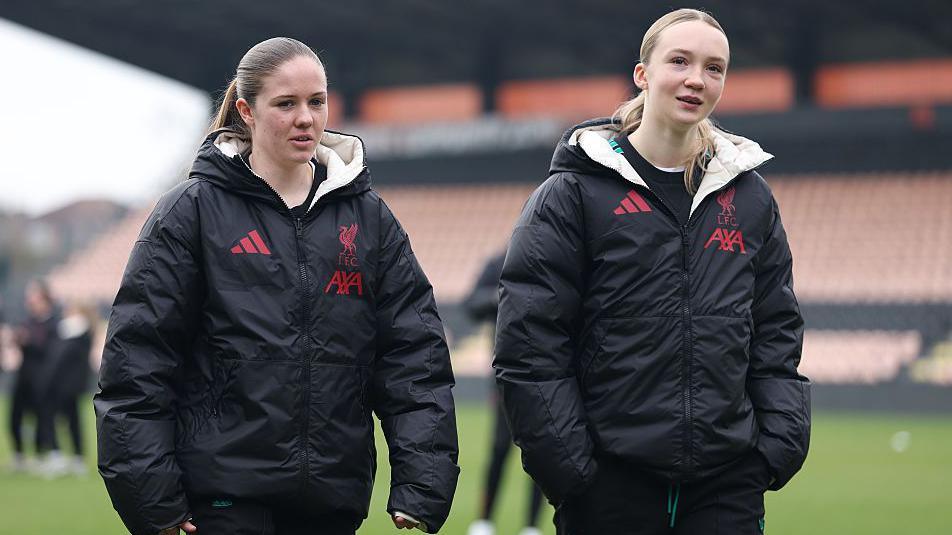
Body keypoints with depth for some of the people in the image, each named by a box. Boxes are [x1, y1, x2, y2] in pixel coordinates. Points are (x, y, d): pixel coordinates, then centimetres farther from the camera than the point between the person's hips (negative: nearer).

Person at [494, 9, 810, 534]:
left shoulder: (750, 197, 12)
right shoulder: (572, 194, -2)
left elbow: (777, 331, 15)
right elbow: (529, 340, -6)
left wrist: (781, 442, 3)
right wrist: (565, 462, -11)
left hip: (729, 480, 3)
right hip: (611, 482, -3)